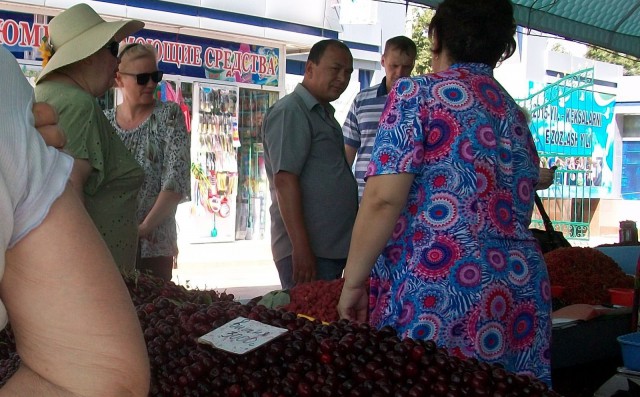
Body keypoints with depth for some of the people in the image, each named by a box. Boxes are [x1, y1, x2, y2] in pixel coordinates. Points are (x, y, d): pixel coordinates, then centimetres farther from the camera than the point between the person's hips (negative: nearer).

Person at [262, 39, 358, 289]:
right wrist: (301, 248, -24)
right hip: (308, 250, -9)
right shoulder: (290, 111, -10)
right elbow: (284, 180, -19)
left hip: (333, 249, 9)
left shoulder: (324, 114, 19)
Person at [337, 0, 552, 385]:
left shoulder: (417, 94, -4)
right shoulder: (516, 114, 15)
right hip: (521, 293, 7)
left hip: (436, 296, -6)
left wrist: (353, 283, -5)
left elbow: (383, 199, -13)